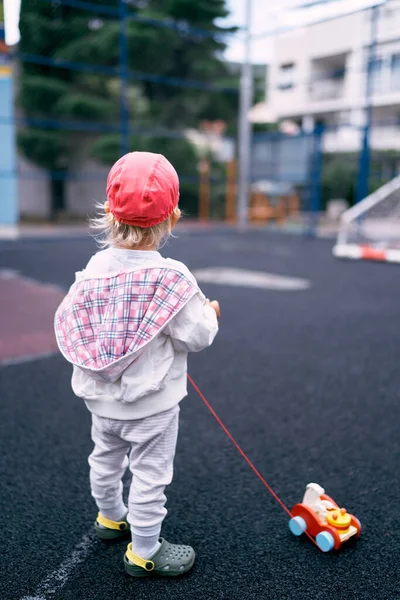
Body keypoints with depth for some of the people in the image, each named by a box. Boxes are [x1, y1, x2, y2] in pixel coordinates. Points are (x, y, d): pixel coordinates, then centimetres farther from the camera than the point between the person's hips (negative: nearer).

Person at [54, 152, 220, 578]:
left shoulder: (95, 267, -10)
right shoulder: (172, 277, -24)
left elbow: (67, 322, -3)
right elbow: (195, 337, -19)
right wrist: (210, 314, 2)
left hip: (100, 397, 6)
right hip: (150, 403, -6)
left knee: (105, 458, 27)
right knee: (149, 475, 12)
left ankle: (111, 518, 53)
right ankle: (144, 553, 30)